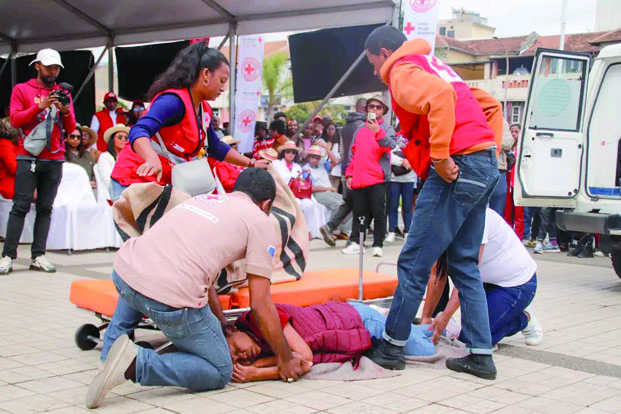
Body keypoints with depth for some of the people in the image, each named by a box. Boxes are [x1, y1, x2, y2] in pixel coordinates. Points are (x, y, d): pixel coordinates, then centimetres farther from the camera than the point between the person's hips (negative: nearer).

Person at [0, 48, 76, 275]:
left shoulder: (63, 93, 15)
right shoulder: (22, 90, 8)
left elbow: (71, 127, 10)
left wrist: (66, 111, -10)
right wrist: (39, 106, -15)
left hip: (55, 159, 3)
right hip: (29, 157, -3)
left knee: (45, 208, 0)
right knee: (20, 206, -5)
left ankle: (38, 256, 0)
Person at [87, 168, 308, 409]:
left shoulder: (203, 199, 29)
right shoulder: (260, 221, 10)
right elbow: (260, 305, 7)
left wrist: (224, 327, 45)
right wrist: (285, 359, 19)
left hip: (123, 271, 7)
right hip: (171, 298, -7)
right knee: (220, 373, 13)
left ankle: (111, 351, 28)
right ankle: (136, 364, -7)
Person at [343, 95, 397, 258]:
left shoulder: (386, 128, 4)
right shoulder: (360, 131, 16)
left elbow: (391, 145, -16)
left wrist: (377, 131, -30)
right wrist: (349, 174, 13)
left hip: (377, 178, -4)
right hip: (359, 179, 5)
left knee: (379, 212, -4)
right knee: (359, 212, 10)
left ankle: (377, 245, 0)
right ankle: (356, 242, 17)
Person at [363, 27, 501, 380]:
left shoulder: (402, 71, -1)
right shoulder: (433, 65, 27)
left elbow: (440, 96, -24)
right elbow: (490, 104, 27)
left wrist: (440, 156, -21)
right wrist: (490, 154, 21)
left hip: (457, 168, -9)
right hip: (486, 165, 9)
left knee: (414, 263, 0)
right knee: (466, 264, 14)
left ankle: (393, 346, 9)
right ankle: (481, 354, 15)